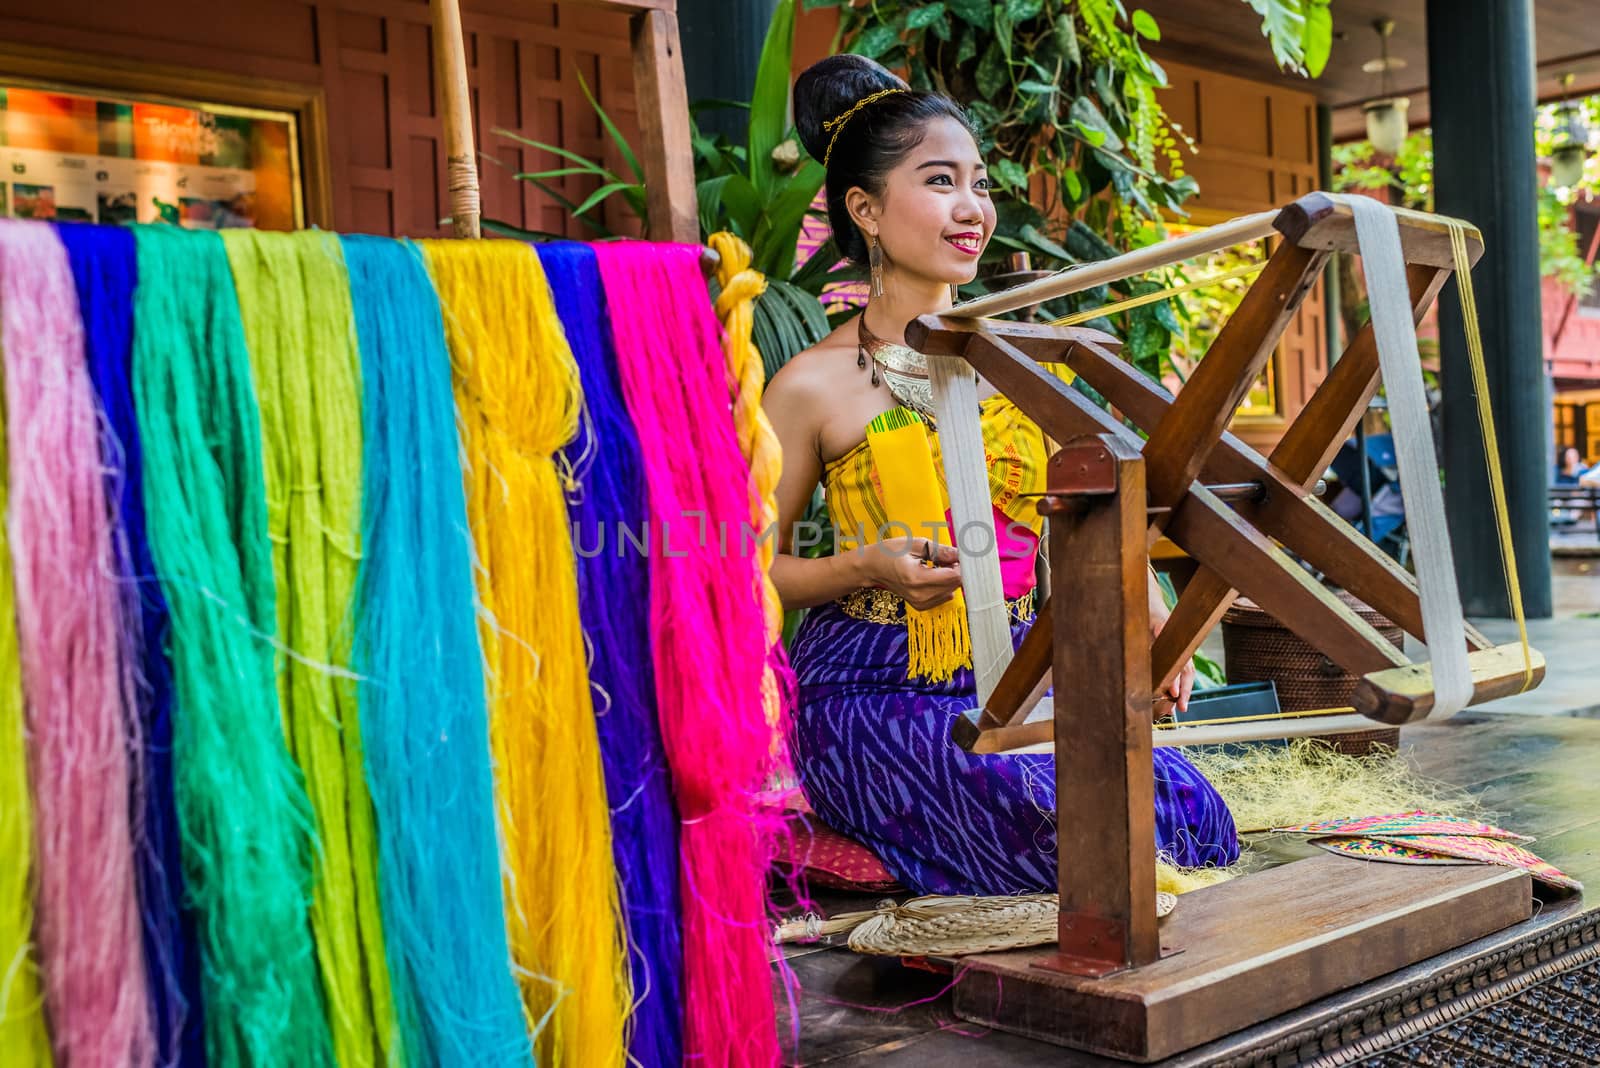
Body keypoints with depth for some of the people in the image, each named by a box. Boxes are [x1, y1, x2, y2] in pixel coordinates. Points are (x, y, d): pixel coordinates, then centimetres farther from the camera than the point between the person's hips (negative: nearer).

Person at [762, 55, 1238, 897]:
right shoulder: (814, 386, -6)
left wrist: (1152, 623, -1)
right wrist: (870, 568, -17)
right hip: (871, 692, -4)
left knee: (1183, 802, -15)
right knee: (1058, 823, -25)